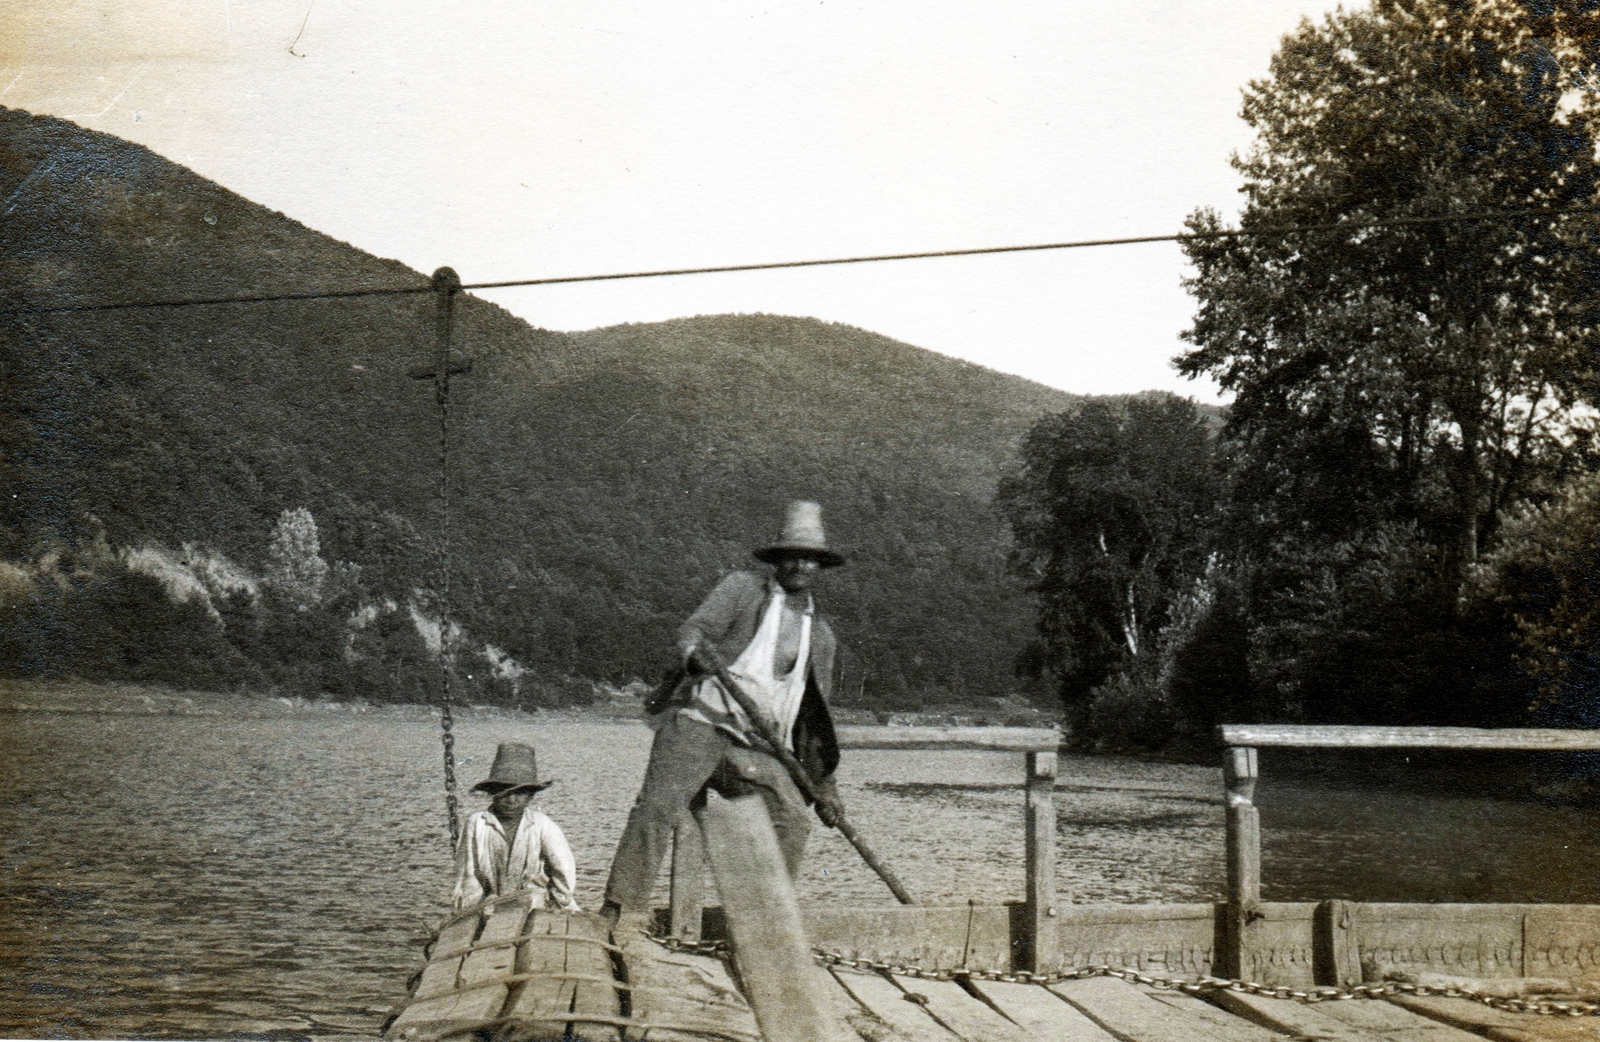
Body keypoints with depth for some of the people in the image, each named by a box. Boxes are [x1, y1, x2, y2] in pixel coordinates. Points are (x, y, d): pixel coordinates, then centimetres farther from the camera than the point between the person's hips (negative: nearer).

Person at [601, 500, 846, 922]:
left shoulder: (821, 637, 22)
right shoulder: (741, 588, 11)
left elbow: (815, 718, 25)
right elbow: (695, 629, -4)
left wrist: (823, 784, 20)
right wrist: (695, 654, -28)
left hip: (754, 748, 4)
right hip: (699, 721, -4)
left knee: (792, 818, -13)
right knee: (658, 806, -21)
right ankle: (615, 910, -22)